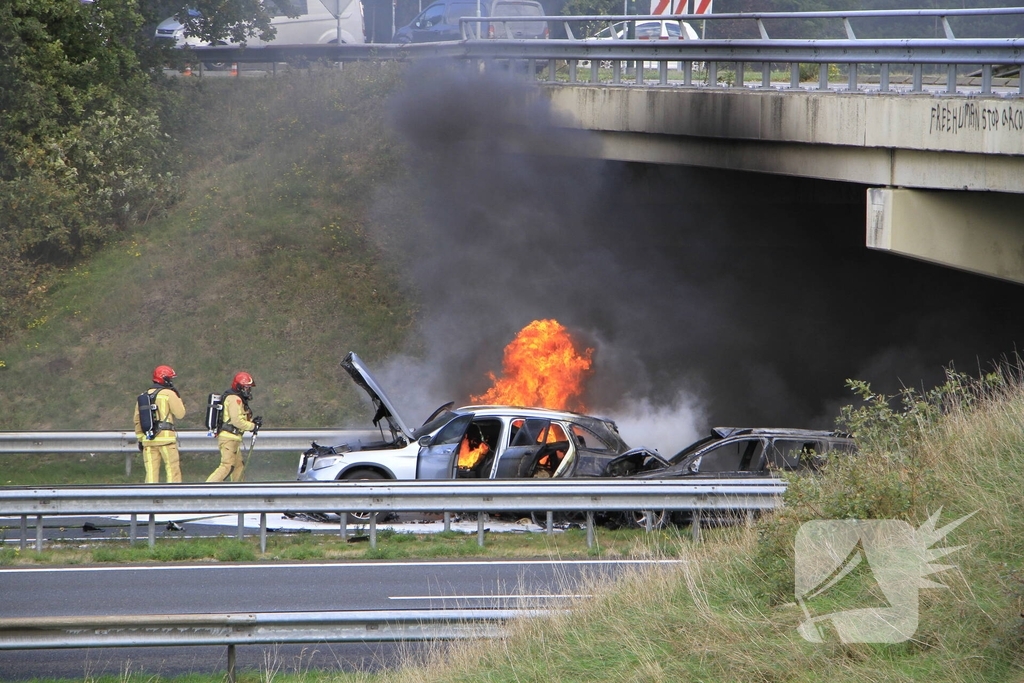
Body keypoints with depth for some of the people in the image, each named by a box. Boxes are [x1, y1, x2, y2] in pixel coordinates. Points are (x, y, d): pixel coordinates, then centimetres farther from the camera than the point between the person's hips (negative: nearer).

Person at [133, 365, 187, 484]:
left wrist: (140, 439, 20)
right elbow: (180, 414, 0)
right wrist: (178, 397, 11)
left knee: (151, 472, 3)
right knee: (173, 469, 0)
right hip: (166, 437, -5)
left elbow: (137, 420, 15)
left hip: (148, 438, 5)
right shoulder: (169, 394, -4)